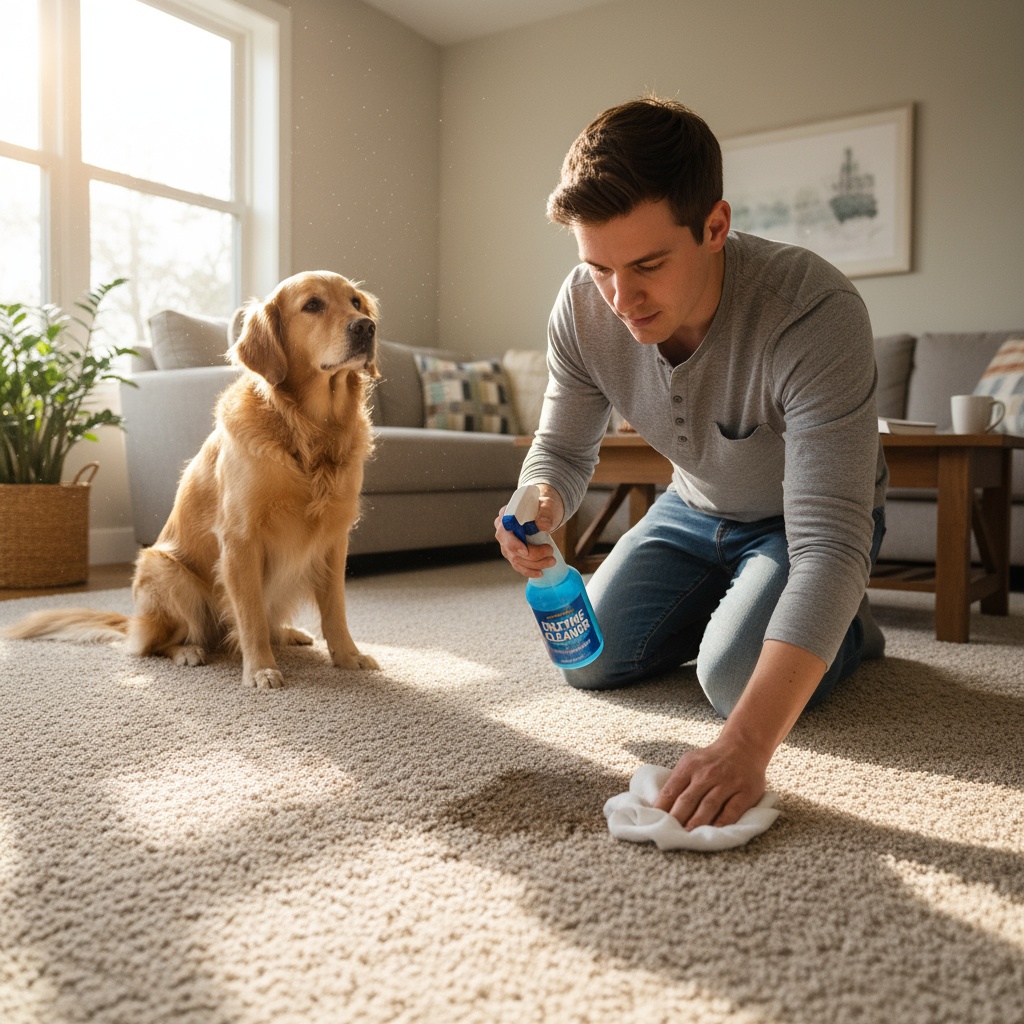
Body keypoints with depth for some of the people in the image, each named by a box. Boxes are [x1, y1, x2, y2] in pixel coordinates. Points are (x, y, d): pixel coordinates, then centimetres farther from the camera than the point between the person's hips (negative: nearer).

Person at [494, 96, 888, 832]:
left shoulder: (815, 314, -39)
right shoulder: (584, 307, -23)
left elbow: (829, 544, -44)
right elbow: (563, 449, -8)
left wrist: (746, 745, -54)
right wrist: (539, 507, -35)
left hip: (803, 518, -5)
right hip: (694, 509, 5)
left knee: (738, 679, -26)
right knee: (589, 663, 2)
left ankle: (850, 627, 8)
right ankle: (729, 603, 28)